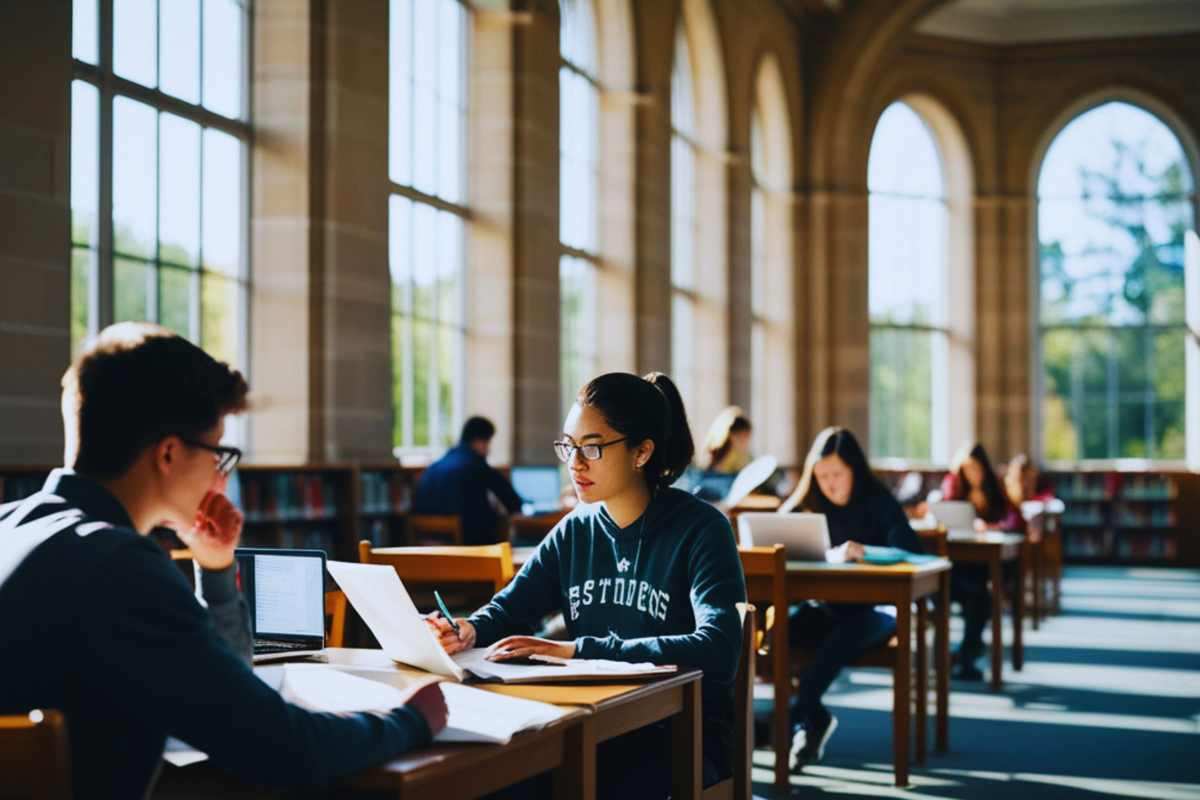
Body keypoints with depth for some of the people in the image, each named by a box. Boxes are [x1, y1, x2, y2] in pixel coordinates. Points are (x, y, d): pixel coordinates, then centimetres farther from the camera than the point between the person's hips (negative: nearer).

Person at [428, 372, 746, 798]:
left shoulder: (700, 529, -9)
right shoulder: (574, 531, 8)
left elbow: (717, 649, -22)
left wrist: (578, 650, -26)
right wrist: (470, 630, -14)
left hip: (685, 732, -4)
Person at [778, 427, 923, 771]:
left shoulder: (879, 503, -3)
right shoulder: (806, 504, 6)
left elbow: (910, 551, -15)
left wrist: (862, 553, -30)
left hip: (872, 606, -3)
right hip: (823, 606, 3)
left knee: (847, 633, -38)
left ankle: (796, 715, -32)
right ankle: (814, 717, -16)